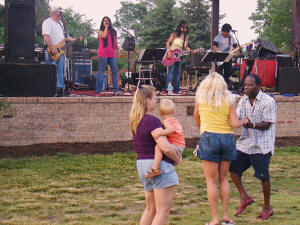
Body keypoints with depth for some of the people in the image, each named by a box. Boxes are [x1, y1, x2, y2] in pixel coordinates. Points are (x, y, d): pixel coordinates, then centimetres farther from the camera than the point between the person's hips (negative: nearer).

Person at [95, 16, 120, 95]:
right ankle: (98, 90, 1)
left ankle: (116, 89, -1)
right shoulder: (101, 31, 3)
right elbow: (104, 36, -19)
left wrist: (117, 49, 9)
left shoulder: (113, 31, 16)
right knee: (101, 71, -2)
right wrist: (106, 27, -8)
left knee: (115, 71, -3)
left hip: (112, 54, 5)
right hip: (103, 54, -4)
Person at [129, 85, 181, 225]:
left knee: (150, 208, 20)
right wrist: (177, 159, -5)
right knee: (163, 210, -4)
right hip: (159, 164, -9)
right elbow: (166, 148, -24)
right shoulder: (152, 121, -18)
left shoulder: (136, 122, 9)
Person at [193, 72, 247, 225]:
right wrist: (244, 121, 19)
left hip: (209, 137, -2)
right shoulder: (229, 99, 5)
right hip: (228, 138, 2)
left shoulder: (200, 98, 5)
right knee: (223, 178, 15)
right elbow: (235, 123, -2)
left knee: (211, 180, 2)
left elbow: (196, 120, 17)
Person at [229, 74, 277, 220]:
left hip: (262, 146, -6)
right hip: (245, 143, 6)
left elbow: (267, 125, -14)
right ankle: (244, 197, 12)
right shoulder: (243, 101, 9)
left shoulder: (268, 102, -10)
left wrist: (252, 124, -30)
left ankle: (267, 207, 16)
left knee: (263, 176, 0)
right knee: (233, 167, -3)